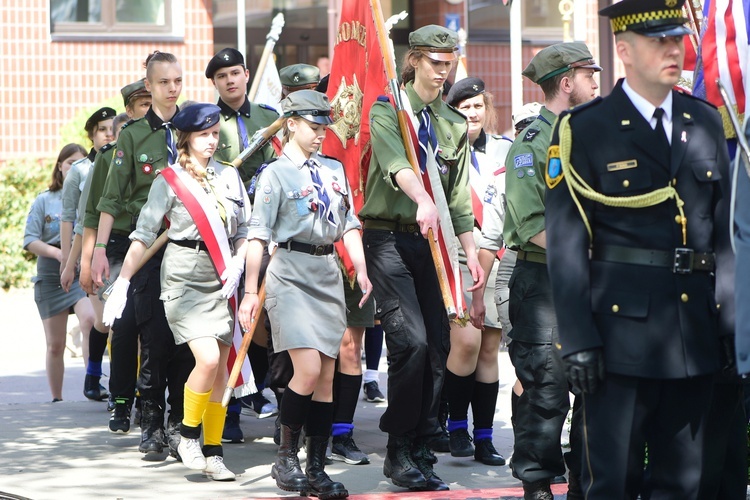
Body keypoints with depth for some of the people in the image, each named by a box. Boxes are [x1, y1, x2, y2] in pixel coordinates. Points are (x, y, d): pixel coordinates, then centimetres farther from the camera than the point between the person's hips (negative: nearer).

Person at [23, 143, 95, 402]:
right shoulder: (45, 201, 6)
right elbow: (30, 240, 0)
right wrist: (57, 253, -16)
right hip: (51, 277, 1)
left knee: (90, 320, -30)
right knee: (55, 345, 6)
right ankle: (56, 399, 18)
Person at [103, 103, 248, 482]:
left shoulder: (229, 176, 9)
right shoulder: (169, 181, -3)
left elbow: (245, 230, 12)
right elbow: (144, 235, -5)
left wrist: (236, 266, -5)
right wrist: (121, 284, -10)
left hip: (222, 281, 4)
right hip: (184, 277, -4)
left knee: (221, 366, 3)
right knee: (207, 358, -18)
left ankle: (213, 453, 10)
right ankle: (188, 436, 3)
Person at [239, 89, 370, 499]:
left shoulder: (334, 170, 15)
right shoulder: (276, 174, -3)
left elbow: (349, 225, 17)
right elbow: (258, 235, -6)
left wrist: (361, 271, 4)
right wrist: (250, 291, -9)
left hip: (329, 273, 6)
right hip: (291, 275, -6)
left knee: (327, 376, 3)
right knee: (308, 370, -16)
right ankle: (286, 456, 2)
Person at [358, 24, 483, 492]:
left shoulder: (455, 124, 16)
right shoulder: (387, 111, -1)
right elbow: (396, 162, -22)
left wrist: (472, 253, 12)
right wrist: (424, 201, -40)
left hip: (433, 242, 6)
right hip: (390, 238, -5)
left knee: (438, 347, 1)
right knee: (412, 341, -16)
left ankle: (421, 452, 10)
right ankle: (399, 451, -5)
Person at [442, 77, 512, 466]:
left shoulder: (503, 150, 13)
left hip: (496, 259, 4)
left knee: (490, 346, 4)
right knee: (467, 340, -16)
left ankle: (484, 438, 10)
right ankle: (456, 425, 3)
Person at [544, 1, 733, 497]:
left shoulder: (706, 122, 11)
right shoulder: (584, 130, -4)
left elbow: (725, 227, 13)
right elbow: (566, 243, -7)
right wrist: (577, 339, -12)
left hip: (696, 334, 5)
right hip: (622, 330, -4)